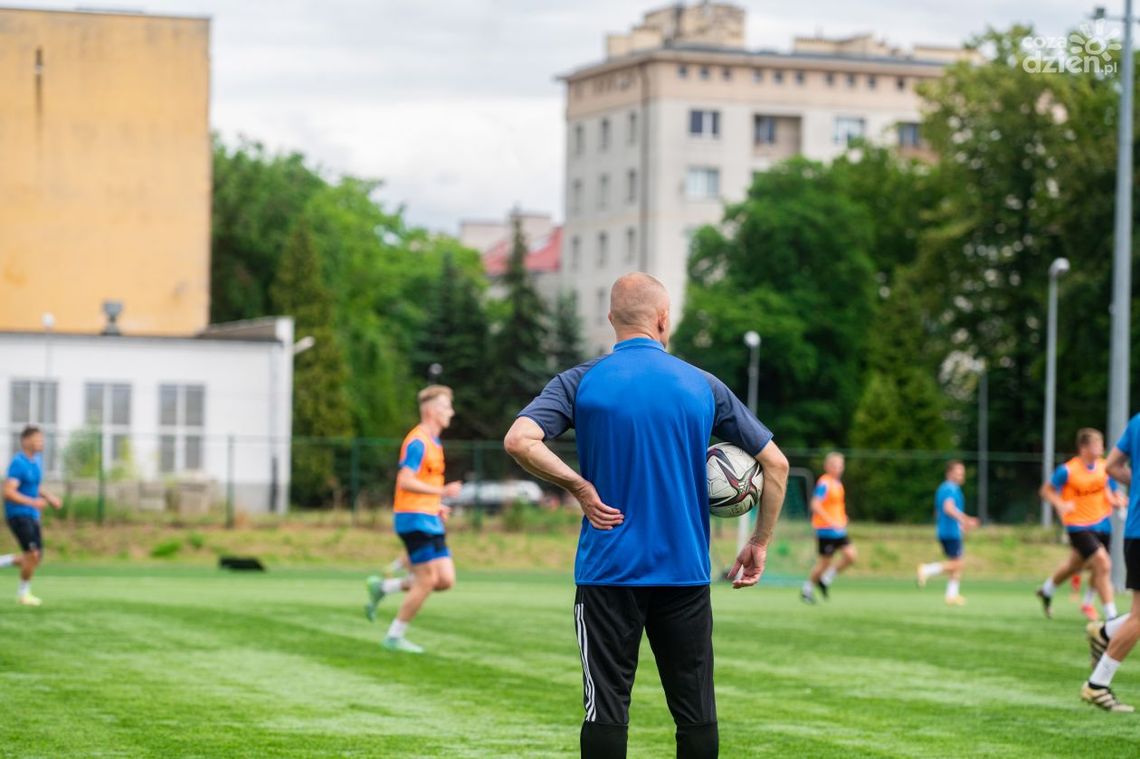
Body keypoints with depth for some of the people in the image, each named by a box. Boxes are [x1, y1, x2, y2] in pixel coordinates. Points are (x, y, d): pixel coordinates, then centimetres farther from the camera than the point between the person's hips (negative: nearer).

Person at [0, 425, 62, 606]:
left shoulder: (37, 459, 11)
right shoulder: (18, 463, -15)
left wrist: (48, 497, 9)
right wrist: (32, 502, -28)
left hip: (31, 516, 9)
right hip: (17, 514, -9)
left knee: (37, 558, 4)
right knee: (33, 554, -14)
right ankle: (23, 593, 3)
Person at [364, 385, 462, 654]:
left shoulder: (433, 442, 17)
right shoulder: (418, 442, -13)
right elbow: (405, 481, -22)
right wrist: (441, 492, -25)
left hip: (430, 520, 9)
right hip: (414, 519, -9)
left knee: (446, 580, 2)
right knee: (427, 581, -8)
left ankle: (382, 587, 14)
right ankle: (394, 636, 5)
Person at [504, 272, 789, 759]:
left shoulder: (581, 382, -2)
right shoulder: (703, 387, 4)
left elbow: (519, 440, -17)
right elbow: (775, 464, 6)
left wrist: (579, 487, -7)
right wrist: (760, 543, 15)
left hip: (608, 571, -1)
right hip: (686, 573, 1)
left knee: (607, 710, 2)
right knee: (696, 714, 8)